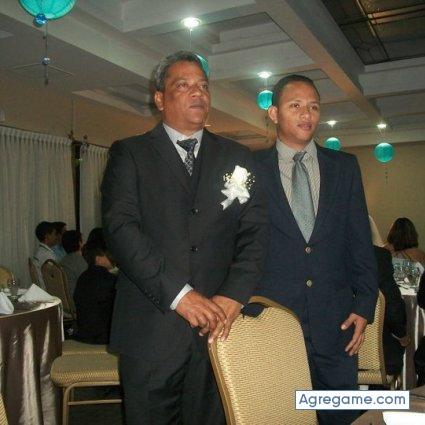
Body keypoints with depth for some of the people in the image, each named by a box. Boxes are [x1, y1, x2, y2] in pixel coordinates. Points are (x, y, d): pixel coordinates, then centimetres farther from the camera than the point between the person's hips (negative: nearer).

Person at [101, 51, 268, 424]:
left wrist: (233, 296, -12)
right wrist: (178, 294, -18)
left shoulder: (236, 158, 12)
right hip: (151, 332, -2)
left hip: (218, 325, 3)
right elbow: (121, 228, -9)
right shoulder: (129, 154, 4)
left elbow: (254, 231, 3)